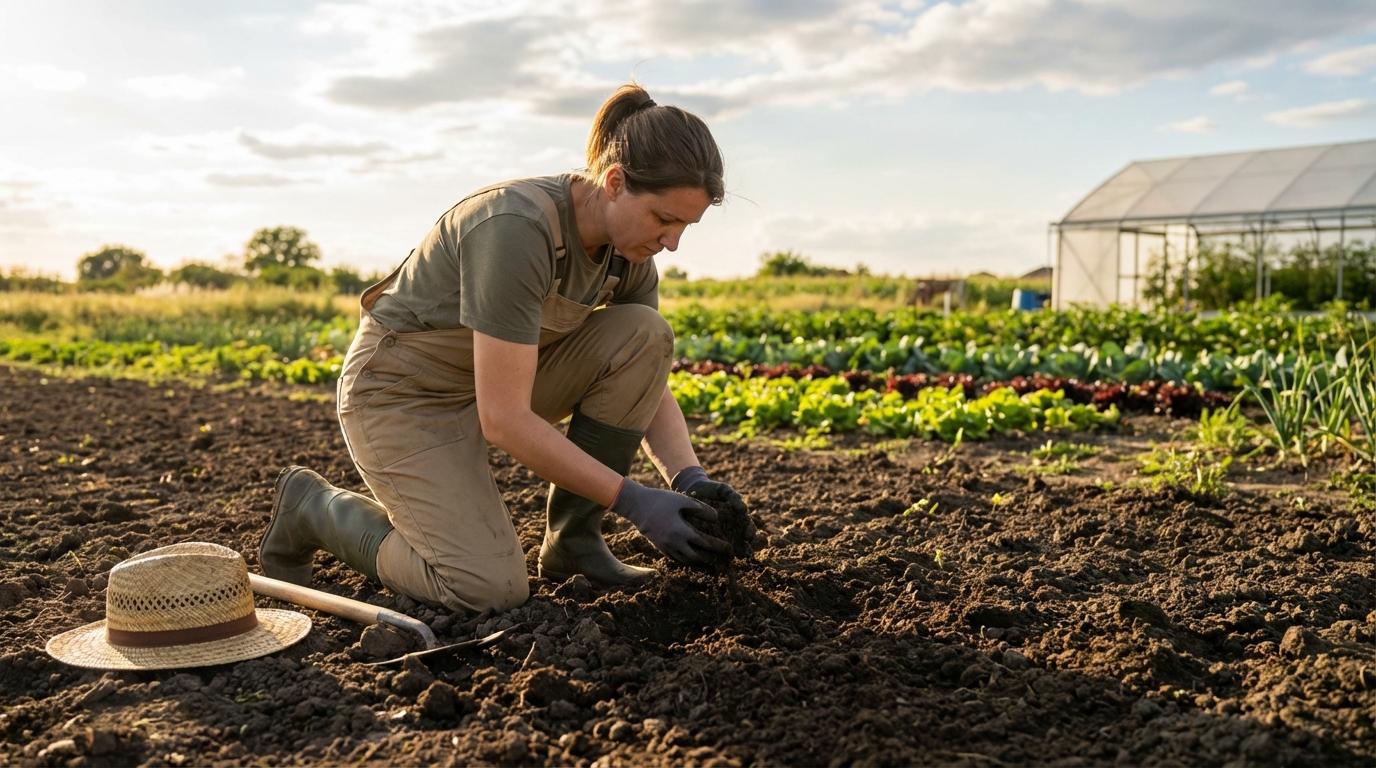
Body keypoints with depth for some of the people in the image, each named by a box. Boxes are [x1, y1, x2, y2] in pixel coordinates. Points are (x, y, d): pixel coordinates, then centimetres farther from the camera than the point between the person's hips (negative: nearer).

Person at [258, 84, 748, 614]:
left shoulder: (626, 251, -9)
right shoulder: (518, 230, -33)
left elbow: (649, 384, -1)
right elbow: (504, 419, -33)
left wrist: (690, 478, -18)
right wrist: (632, 500, -29)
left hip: (498, 375, 7)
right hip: (402, 392, -7)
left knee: (644, 334, -15)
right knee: (491, 590, -20)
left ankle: (572, 536, -2)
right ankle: (315, 506, 5)